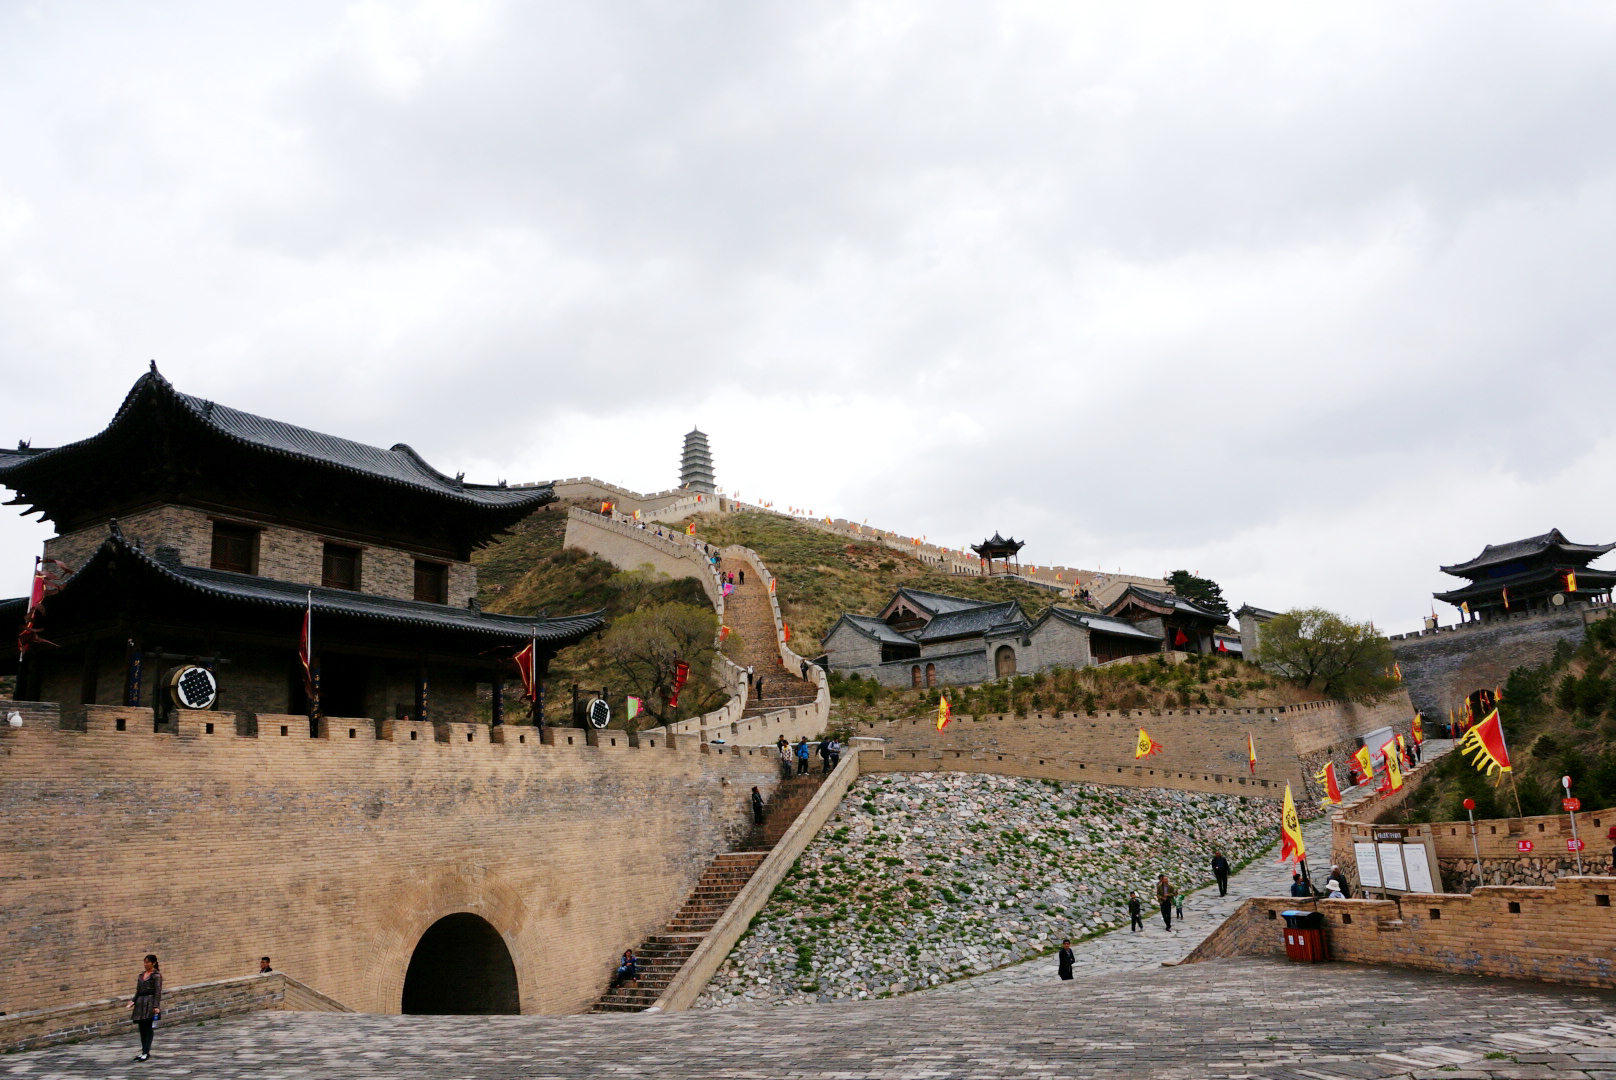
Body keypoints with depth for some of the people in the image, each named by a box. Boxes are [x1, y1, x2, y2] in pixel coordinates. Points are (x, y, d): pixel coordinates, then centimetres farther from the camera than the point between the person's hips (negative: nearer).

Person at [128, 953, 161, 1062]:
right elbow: (138, 991, 20)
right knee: (142, 1028, 8)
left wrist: (156, 1006, -17)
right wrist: (133, 1001, 5)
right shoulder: (141, 975, 16)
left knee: (148, 1028, -7)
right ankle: (144, 1051, 15)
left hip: (150, 1002, -7)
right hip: (140, 1002, 7)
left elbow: (158, 991, -10)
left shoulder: (156, 975, -5)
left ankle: (146, 1052, -7)